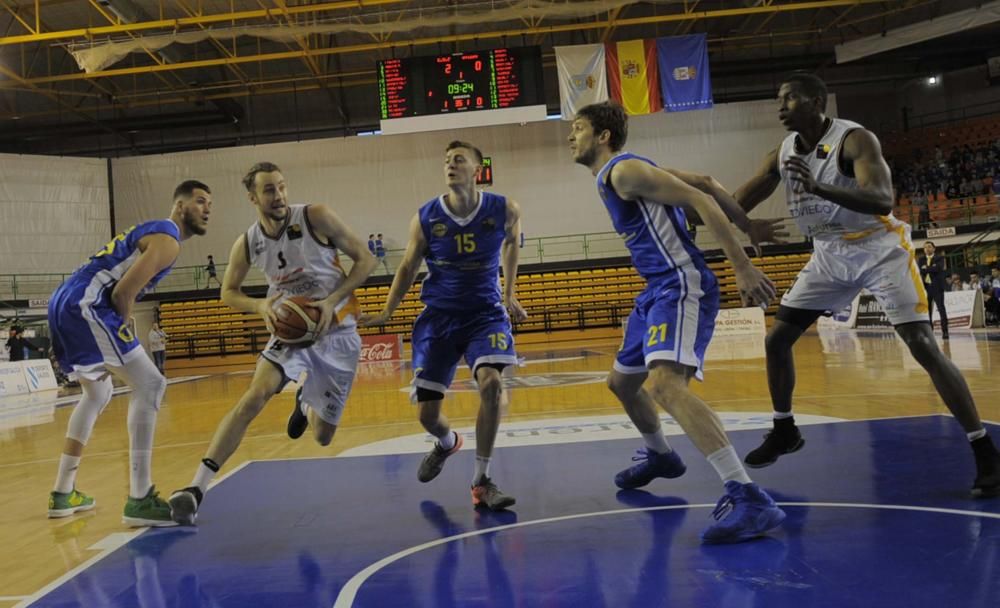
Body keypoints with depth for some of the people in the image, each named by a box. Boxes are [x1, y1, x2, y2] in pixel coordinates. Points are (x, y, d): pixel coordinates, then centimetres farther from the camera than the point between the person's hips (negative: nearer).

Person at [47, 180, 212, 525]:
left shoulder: (151, 231, 25)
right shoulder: (167, 239, -7)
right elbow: (123, 292, -17)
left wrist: (119, 334, 18)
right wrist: (122, 333, -2)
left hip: (64, 303, 11)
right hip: (83, 306, -11)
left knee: (98, 394, 25)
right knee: (149, 385, -13)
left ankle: (63, 493, 30)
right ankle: (140, 500, -17)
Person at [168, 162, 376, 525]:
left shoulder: (316, 218, -15)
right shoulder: (247, 244, -5)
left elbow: (365, 260, -10)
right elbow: (228, 293, 9)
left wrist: (332, 301, -22)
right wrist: (261, 306, -13)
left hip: (337, 333, -1)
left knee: (323, 437, 7)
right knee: (255, 396, -26)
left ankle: (307, 404, 45)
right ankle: (197, 488, -23)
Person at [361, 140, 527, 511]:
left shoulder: (504, 210, -9)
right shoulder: (425, 218, -10)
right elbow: (408, 267, 4)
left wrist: (509, 295, 16)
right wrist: (387, 312, -4)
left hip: (486, 313, -1)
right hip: (438, 316, 1)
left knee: (491, 384, -27)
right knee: (427, 412, 1)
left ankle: (482, 481, -10)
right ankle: (447, 443, 41)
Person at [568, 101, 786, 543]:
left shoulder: (625, 170, -10)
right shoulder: (615, 175, 18)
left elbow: (700, 199, -18)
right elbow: (706, 182, 20)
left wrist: (742, 266, -23)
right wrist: (750, 225, 22)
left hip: (681, 287, -11)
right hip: (658, 290, 11)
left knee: (665, 385, -30)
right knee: (621, 382, 23)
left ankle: (749, 499, -33)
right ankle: (660, 456, 47)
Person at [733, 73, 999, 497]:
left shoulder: (855, 139, -21)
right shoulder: (782, 154, -2)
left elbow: (882, 200, -36)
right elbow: (736, 207, 2)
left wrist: (818, 188, -49)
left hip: (880, 249, -6)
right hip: (830, 255, 6)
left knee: (923, 347, -15)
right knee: (776, 339, 4)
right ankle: (784, 431, 22)